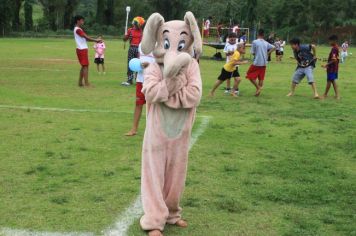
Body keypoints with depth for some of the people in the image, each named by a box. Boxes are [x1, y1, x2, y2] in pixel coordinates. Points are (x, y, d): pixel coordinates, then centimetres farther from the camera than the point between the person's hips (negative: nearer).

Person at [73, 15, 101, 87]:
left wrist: (95, 40, 4)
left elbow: (85, 38, 14)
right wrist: (96, 40, -13)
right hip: (82, 49, -10)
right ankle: (87, 83, -12)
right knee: (86, 66, -11)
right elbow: (86, 37, -19)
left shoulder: (78, 29, 18)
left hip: (82, 49, 10)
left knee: (83, 66, 13)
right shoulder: (78, 29, -13)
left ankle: (80, 82, 16)